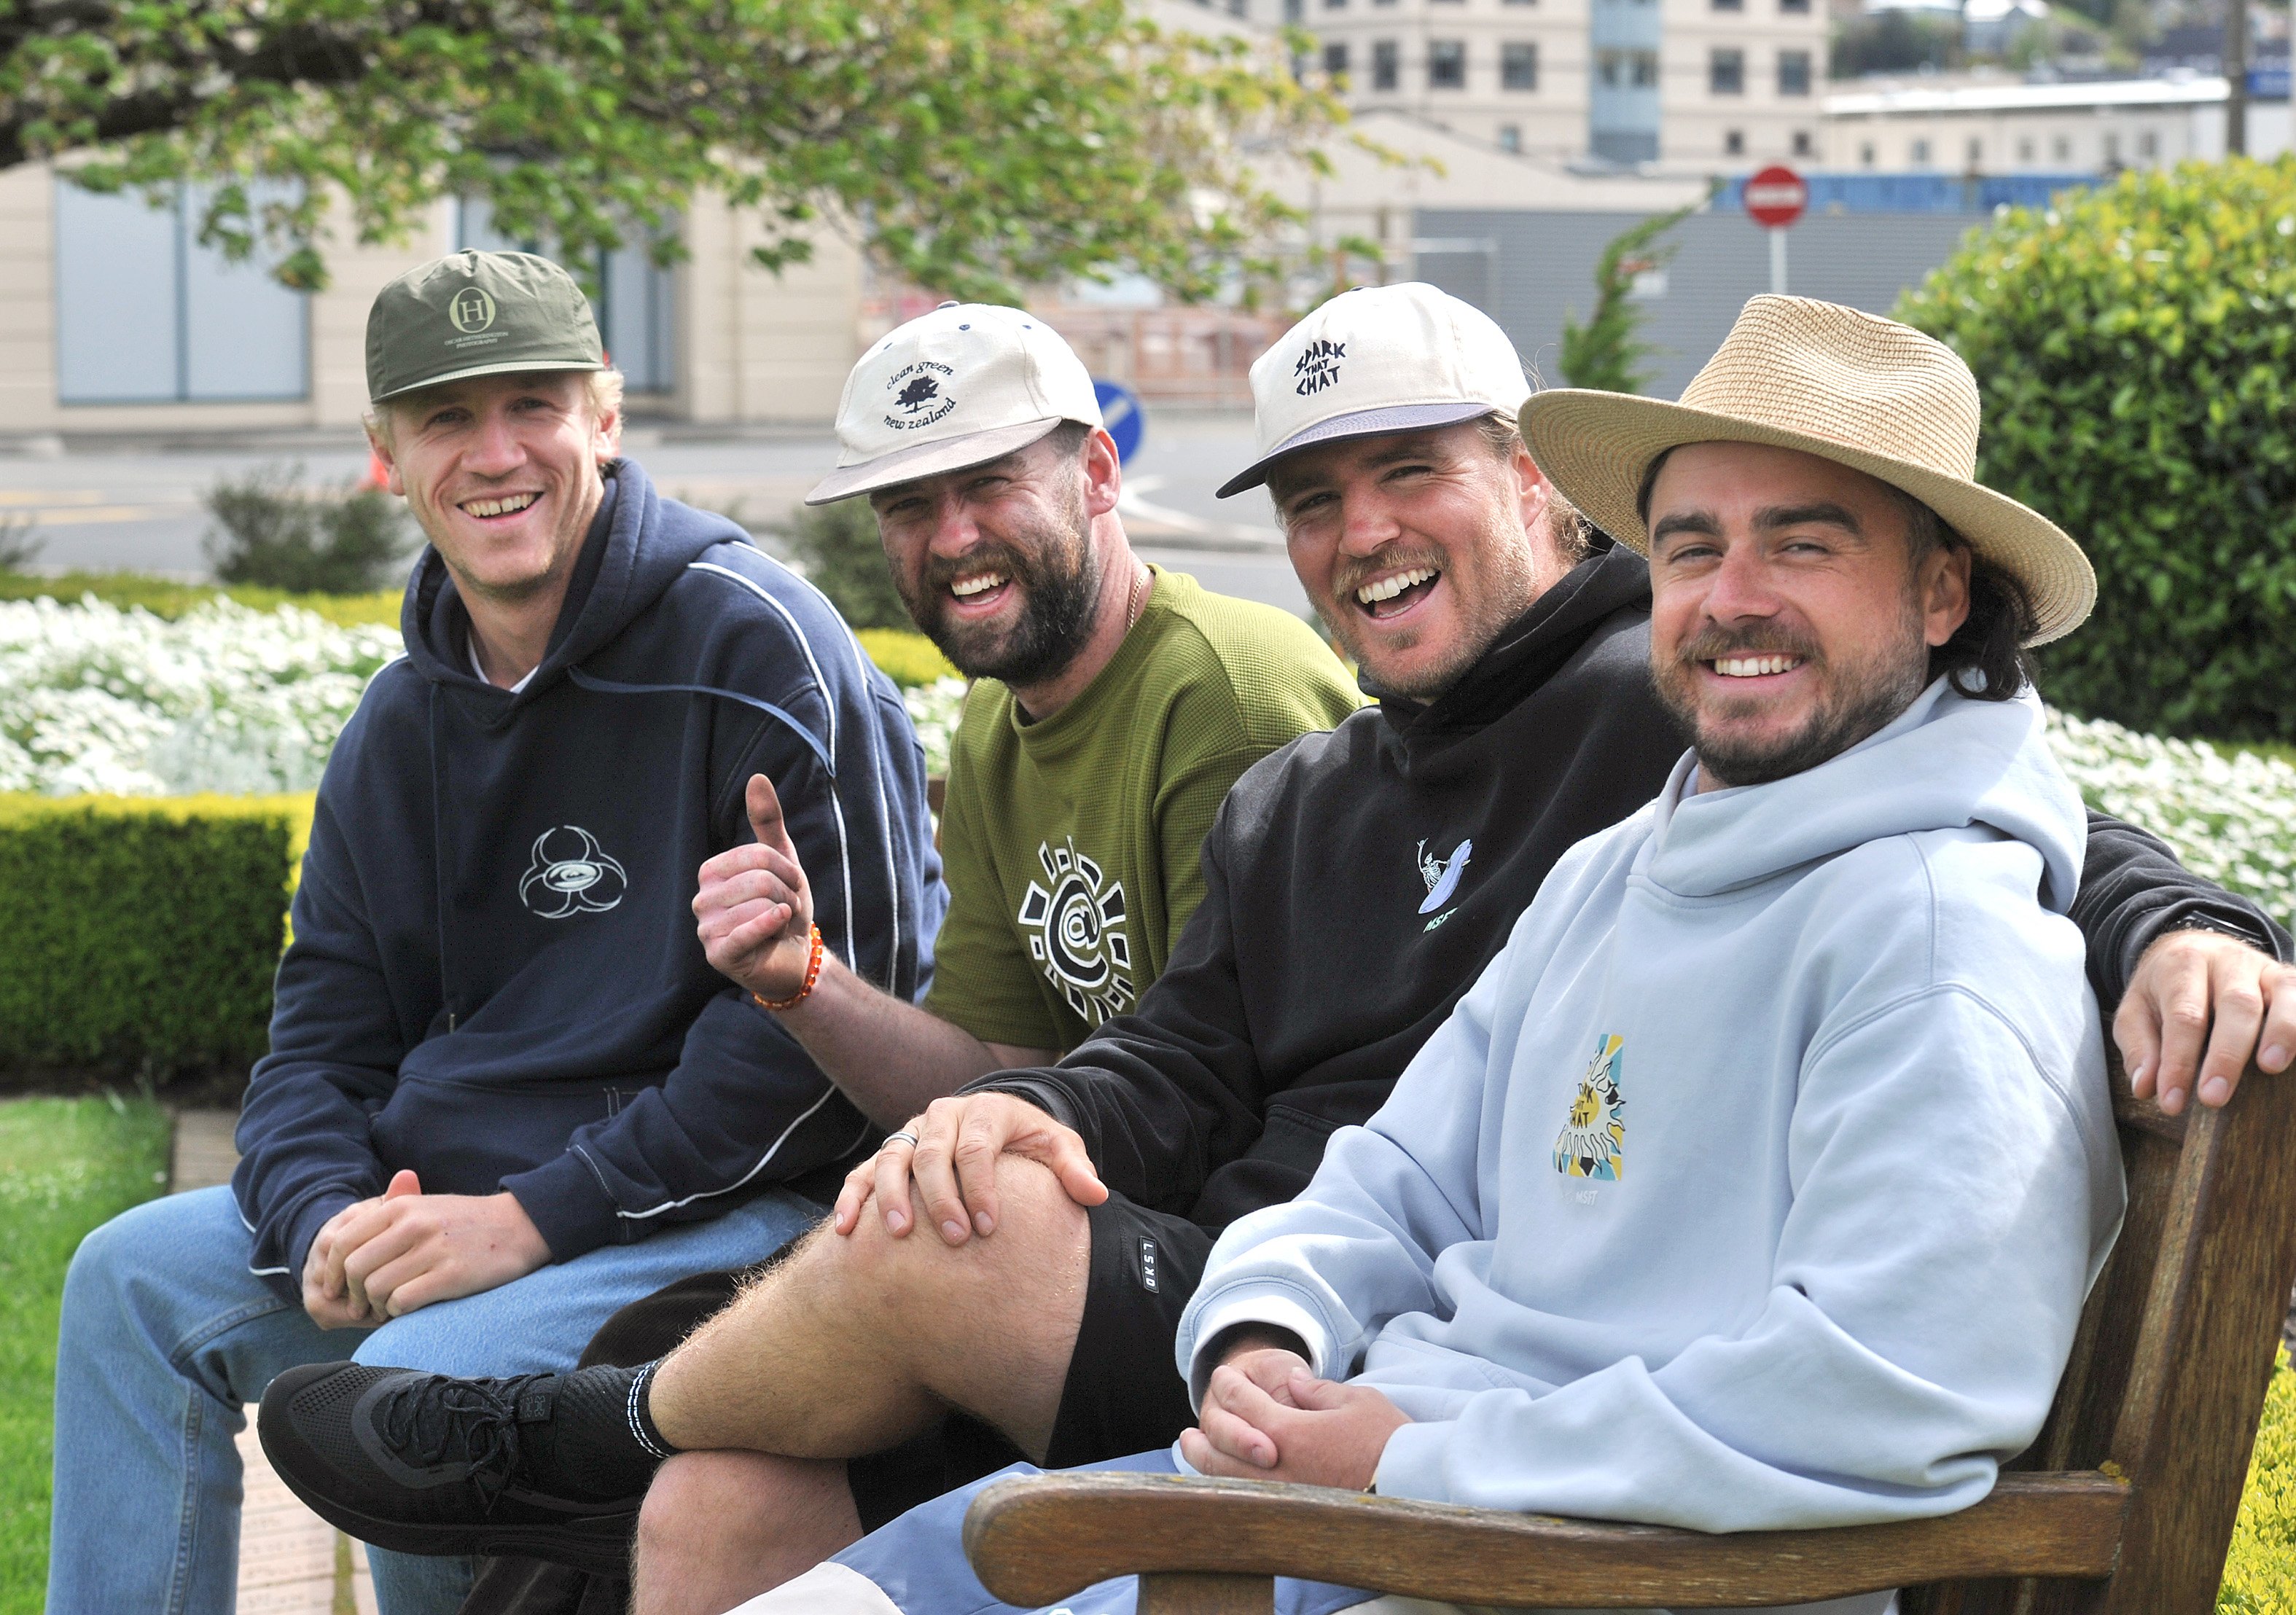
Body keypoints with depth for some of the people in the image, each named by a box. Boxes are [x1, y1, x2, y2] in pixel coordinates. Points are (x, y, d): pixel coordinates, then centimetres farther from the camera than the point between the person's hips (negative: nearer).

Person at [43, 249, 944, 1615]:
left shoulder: (754, 642, -14)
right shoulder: (407, 718, 11)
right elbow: (326, 1025, 14)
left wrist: (536, 1218, -21)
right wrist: (328, 1220, -11)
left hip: (729, 1201, -8)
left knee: (422, 1377, -30)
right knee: (136, 1279, 3)